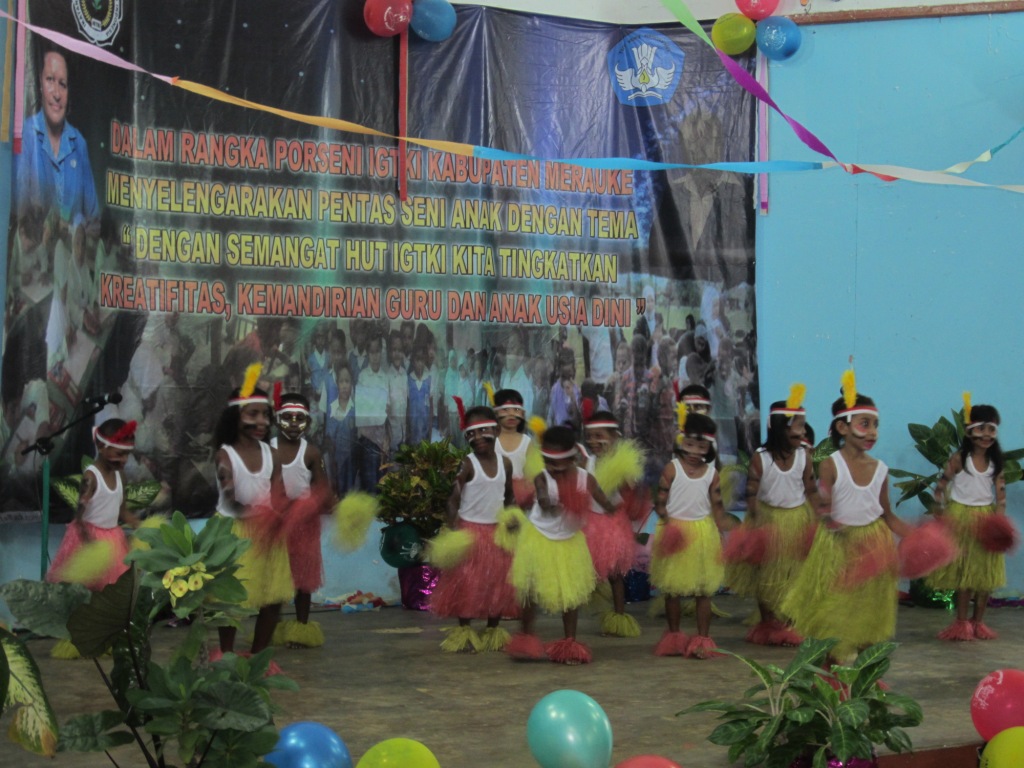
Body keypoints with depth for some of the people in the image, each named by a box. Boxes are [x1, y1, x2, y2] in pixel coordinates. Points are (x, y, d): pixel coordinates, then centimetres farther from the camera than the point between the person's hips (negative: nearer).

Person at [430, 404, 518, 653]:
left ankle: (493, 632, 17)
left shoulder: (505, 464, 2)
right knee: (467, 583, -1)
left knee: (498, 583, 6)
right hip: (470, 530, -4)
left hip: (496, 531, 4)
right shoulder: (468, 465, -11)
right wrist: (452, 530, -24)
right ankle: (464, 632, 9)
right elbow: (453, 500, -14)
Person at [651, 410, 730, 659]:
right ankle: (674, 637, 22)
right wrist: (668, 523, -21)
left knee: (704, 590, 4)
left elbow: (717, 507, 4)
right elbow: (659, 501, -7)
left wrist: (723, 534, 0)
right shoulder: (672, 468, -6)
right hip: (676, 530, -1)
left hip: (703, 533, 1)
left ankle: (702, 639, 11)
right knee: (672, 589, 8)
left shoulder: (711, 473, 0)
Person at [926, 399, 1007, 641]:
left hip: (986, 519, 3)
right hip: (962, 518, -3)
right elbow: (941, 487, -5)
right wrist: (940, 514, -11)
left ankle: (978, 623, 16)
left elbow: (1000, 494, -2)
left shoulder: (995, 462, 1)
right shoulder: (959, 459, -8)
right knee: (964, 574, 1)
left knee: (986, 575, 5)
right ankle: (962, 623, 9)